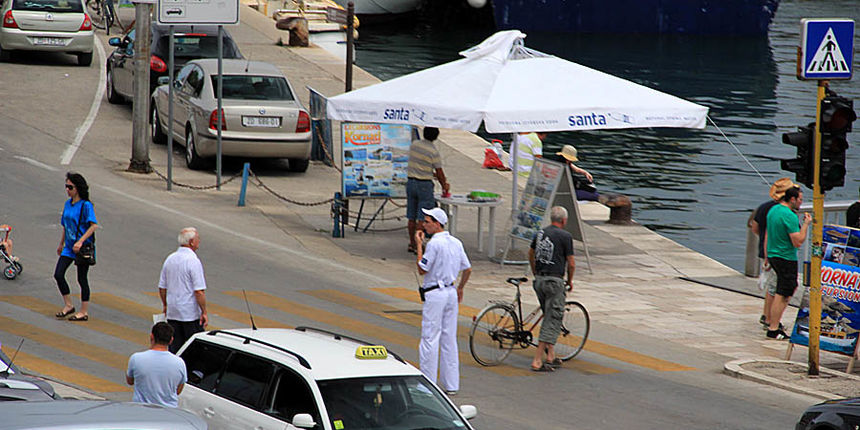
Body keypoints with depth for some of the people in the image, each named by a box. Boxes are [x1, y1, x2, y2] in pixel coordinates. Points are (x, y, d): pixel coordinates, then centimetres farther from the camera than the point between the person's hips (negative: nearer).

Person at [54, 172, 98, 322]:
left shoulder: (86, 205, -14)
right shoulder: (68, 204, 10)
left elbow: (94, 225, -22)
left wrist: (80, 242, -28)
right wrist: (61, 244, 25)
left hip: (83, 248, -7)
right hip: (69, 247, 7)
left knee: (82, 279, 1)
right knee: (58, 275, -1)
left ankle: (84, 312, 11)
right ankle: (68, 305, 13)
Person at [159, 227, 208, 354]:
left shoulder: (170, 259, 7)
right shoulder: (193, 261, -16)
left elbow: (162, 287, 14)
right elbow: (199, 291, -19)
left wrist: (165, 305, 26)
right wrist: (204, 312, -13)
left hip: (172, 313, 7)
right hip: (191, 314, -7)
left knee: (174, 347, 8)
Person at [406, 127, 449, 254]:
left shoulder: (414, 144, 3)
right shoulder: (433, 151, -14)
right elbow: (439, 172, -9)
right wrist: (444, 186, 9)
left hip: (411, 181, 6)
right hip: (425, 184, -6)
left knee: (411, 216, 11)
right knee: (422, 217, -2)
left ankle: (412, 243, 17)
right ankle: (418, 244, -3)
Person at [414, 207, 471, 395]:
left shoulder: (434, 243, -16)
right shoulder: (456, 242, 9)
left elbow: (422, 269, -12)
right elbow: (467, 269, 15)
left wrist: (419, 245, -4)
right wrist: (460, 288, 28)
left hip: (435, 295, -8)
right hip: (451, 293, 8)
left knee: (430, 339, -4)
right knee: (449, 339, 10)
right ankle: (451, 385, 12)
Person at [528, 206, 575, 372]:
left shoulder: (540, 233, 11)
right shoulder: (565, 236, -9)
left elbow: (531, 255, 25)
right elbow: (571, 264, -6)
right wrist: (570, 281, 12)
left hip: (539, 280, 7)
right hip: (554, 281, -7)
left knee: (550, 317, 19)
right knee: (553, 321, -4)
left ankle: (551, 357, 19)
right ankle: (537, 361, -11)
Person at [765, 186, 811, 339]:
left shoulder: (773, 210, 9)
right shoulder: (789, 216, -20)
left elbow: (767, 236, 17)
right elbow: (798, 242, -21)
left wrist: (767, 258, 23)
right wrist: (806, 224, -12)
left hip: (773, 256, 10)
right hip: (786, 259, -10)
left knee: (792, 287, 21)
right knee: (782, 295, -4)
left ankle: (771, 320, 23)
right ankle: (773, 329, -1)